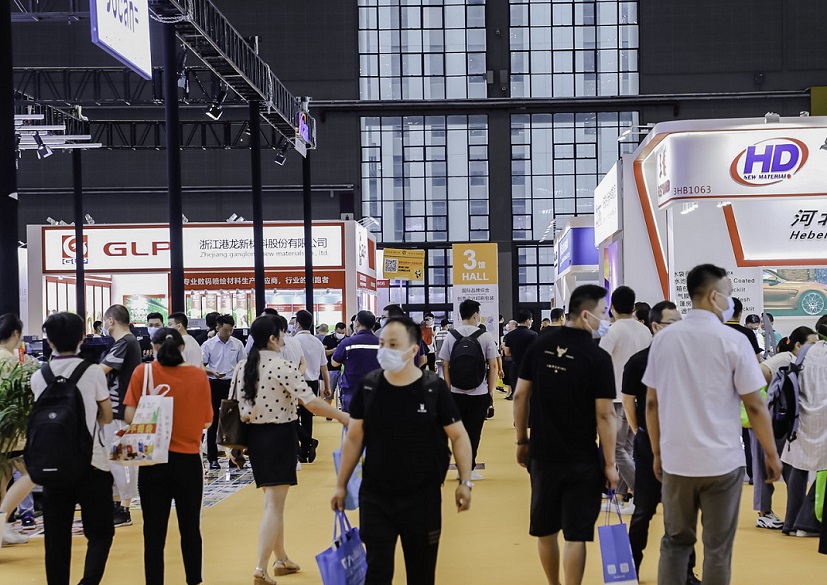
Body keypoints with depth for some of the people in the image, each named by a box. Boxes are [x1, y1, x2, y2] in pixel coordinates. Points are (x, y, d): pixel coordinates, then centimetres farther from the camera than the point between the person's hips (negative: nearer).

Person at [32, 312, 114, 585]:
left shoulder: (38, 377, 0)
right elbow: (107, 417, 1)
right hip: (92, 464, -2)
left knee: (56, 537, 9)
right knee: (100, 532, 5)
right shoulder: (92, 371, -7)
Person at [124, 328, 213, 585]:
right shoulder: (198, 376, -5)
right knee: (191, 529, 14)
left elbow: (130, 416, -9)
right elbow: (207, 421, 0)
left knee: (154, 532, 7)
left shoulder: (143, 372, -7)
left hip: (153, 461, -1)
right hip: (188, 460, 1)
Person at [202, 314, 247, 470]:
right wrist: (213, 372, -20)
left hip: (232, 384, 2)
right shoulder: (208, 345, -2)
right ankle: (213, 458, 6)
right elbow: (201, 366, -1)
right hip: (214, 384, -2)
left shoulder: (237, 344, 4)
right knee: (213, 422, 1)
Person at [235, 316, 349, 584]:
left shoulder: (241, 367, 4)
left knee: (274, 501, 19)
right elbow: (311, 402, -20)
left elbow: (234, 407, 10)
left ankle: (281, 560, 31)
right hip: (280, 435, -7)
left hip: (254, 435, 7)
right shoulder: (281, 366, -16)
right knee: (274, 505, -3)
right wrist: (342, 417, -10)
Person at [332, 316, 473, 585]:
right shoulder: (367, 387, -2)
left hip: (423, 498, -1)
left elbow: (458, 436, -2)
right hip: (375, 498, 1)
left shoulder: (434, 388, -8)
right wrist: (341, 485, 7)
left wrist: (465, 482, -9)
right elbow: (354, 438, 6)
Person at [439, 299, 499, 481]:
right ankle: (469, 468, 6)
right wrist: (491, 391, 5)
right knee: (474, 432, 4)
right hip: (479, 392, -2)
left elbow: (445, 365, 1)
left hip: (456, 392, 2)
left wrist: (449, 388, 10)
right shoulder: (485, 337, -6)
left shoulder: (451, 336, 0)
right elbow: (493, 366, -4)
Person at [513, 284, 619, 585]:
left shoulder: (540, 345, -1)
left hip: (543, 455, 4)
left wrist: (522, 440, 13)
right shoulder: (598, 358, -13)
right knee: (576, 534, 1)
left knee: (545, 529, 17)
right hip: (582, 460, -4)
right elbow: (605, 415, -13)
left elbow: (520, 395, 3)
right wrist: (610, 464, -6)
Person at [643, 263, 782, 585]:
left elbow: (652, 403, 6)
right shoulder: (734, 340, -10)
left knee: (675, 542, 14)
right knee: (718, 548, 7)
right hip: (722, 461, -3)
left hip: (676, 460, 4)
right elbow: (755, 405, -7)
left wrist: (657, 452, 16)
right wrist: (771, 455, 4)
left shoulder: (663, 338, 2)